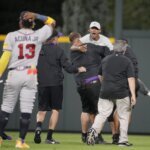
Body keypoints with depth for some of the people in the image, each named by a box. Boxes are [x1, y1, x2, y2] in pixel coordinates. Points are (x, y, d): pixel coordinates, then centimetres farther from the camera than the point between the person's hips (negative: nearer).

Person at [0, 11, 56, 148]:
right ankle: (21, 141, -2)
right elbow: (52, 22, 19)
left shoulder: (12, 36, -1)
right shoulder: (38, 35, 3)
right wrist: (36, 16, 8)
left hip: (14, 75, 0)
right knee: (26, 110, 0)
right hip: (31, 75, 0)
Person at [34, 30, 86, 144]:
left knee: (42, 109, 10)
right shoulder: (58, 50, -5)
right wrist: (78, 70, 10)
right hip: (56, 83, -3)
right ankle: (49, 137, 0)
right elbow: (68, 67, -8)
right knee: (55, 110, 6)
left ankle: (38, 127, -21)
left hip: (41, 84, 3)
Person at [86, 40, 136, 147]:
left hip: (105, 92, 3)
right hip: (121, 93, -3)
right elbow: (131, 79, -10)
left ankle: (94, 130, -22)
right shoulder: (127, 61, -2)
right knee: (124, 116, 7)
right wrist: (133, 95, -13)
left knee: (102, 114, 4)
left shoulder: (105, 60, 13)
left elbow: (101, 76, 24)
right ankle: (123, 140, 5)